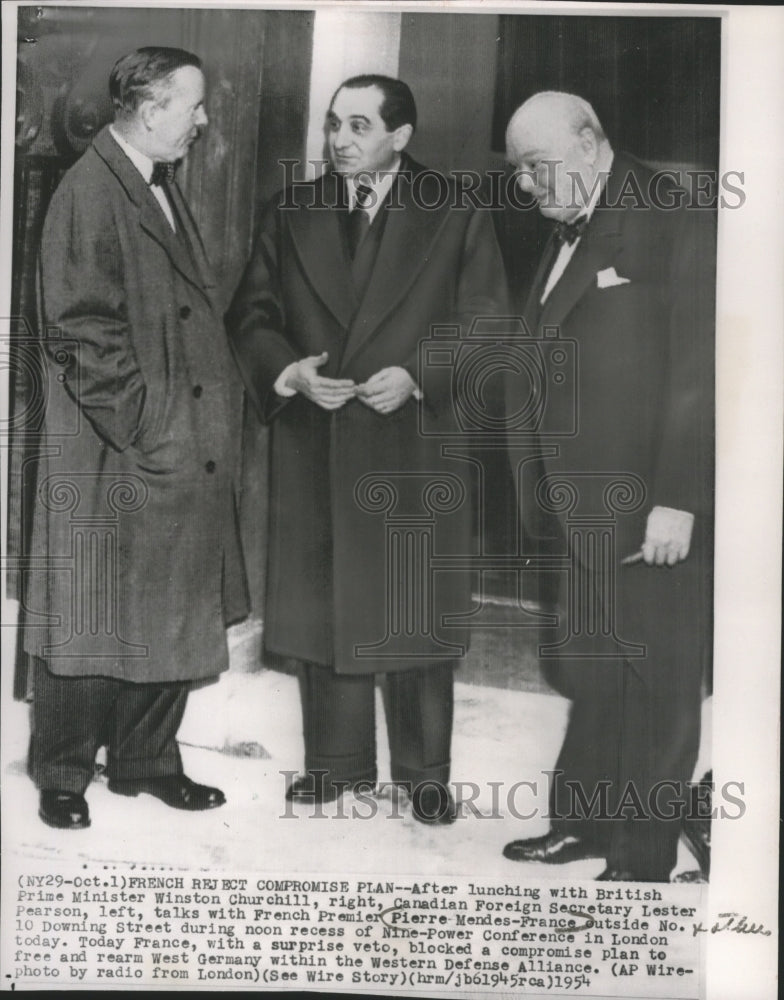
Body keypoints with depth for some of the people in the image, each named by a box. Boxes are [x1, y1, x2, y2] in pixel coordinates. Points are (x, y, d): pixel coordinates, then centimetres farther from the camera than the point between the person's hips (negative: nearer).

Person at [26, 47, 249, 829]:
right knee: (90, 623, 5)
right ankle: (61, 778, 23)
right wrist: (144, 429, -17)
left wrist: (217, 407, 9)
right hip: (112, 463, -8)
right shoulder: (88, 193, -13)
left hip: (183, 455, 9)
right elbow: (81, 334, -18)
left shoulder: (162, 187, 14)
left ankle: (145, 760, 30)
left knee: (171, 616, 14)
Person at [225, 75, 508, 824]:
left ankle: (425, 771, 22)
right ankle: (336, 759, 28)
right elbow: (251, 315, 8)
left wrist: (417, 377, -16)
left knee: (416, 612, 5)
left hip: (416, 448, -2)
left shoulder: (456, 216, 1)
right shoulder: (291, 212, 9)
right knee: (319, 608, 10)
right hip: (313, 449, 3)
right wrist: (289, 371, -11)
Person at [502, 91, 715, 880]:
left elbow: (698, 373, -14)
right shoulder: (567, 236, 16)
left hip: (650, 512, -7)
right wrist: (539, 488, 7)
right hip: (581, 508, 7)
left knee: (655, 687, 5)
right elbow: (545, 366, 13)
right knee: (589, 675, 14)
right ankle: (581, 823, 28)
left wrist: (677, 501, -17)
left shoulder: (673, 223, -8)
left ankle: (643, 858, 17)